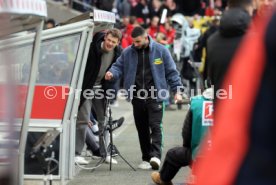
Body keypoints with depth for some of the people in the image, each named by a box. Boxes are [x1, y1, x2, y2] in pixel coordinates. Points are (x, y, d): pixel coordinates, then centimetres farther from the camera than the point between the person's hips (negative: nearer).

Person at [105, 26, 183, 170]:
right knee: (142, 129, 6)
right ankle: (146, 159, 12)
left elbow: (171, 72, 5)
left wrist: (177, 90, 0)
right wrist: (112, 73, -15)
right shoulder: (128, 52, 8)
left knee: (155, 126, -13)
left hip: (155, 97, -3)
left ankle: (155, 156, -19)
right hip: (137, 97, 3)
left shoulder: (160, 50, 2)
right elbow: (118, 66, 9)